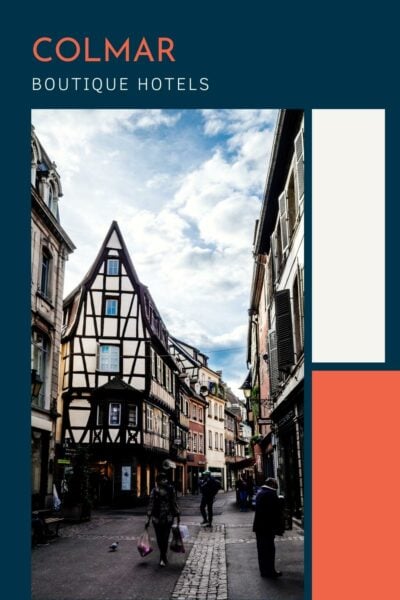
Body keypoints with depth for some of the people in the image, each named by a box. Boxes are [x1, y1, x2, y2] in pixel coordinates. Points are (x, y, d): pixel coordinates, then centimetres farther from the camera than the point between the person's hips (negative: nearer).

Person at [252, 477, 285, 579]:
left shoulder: (260, 493, 10)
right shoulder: (271, 494, -18)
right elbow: (277, 512, -18)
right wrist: (279, 528, -10)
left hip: (259, 527, 9)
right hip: (268, 528, -9)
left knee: (262, 549, 15)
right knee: (269, 549, 1)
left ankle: (264, 570, 25)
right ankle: (270, 572, 9)